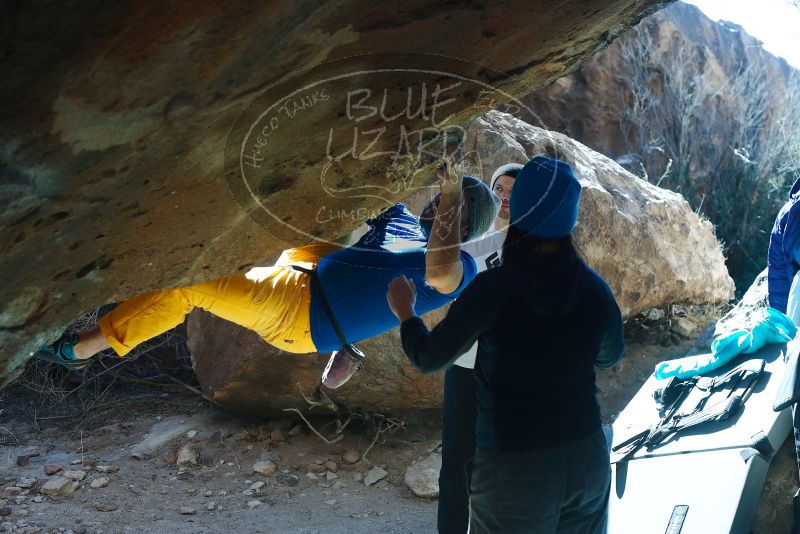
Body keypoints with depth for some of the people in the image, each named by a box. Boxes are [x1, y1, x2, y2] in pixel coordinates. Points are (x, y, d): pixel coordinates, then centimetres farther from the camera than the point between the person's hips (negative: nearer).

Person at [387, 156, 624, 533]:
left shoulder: (496, 286, -17)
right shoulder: (595, 288, -3)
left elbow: (429, 359, -5)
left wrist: (405, 313, 13)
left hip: (515, 469, -4)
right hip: (587, 458, 5)